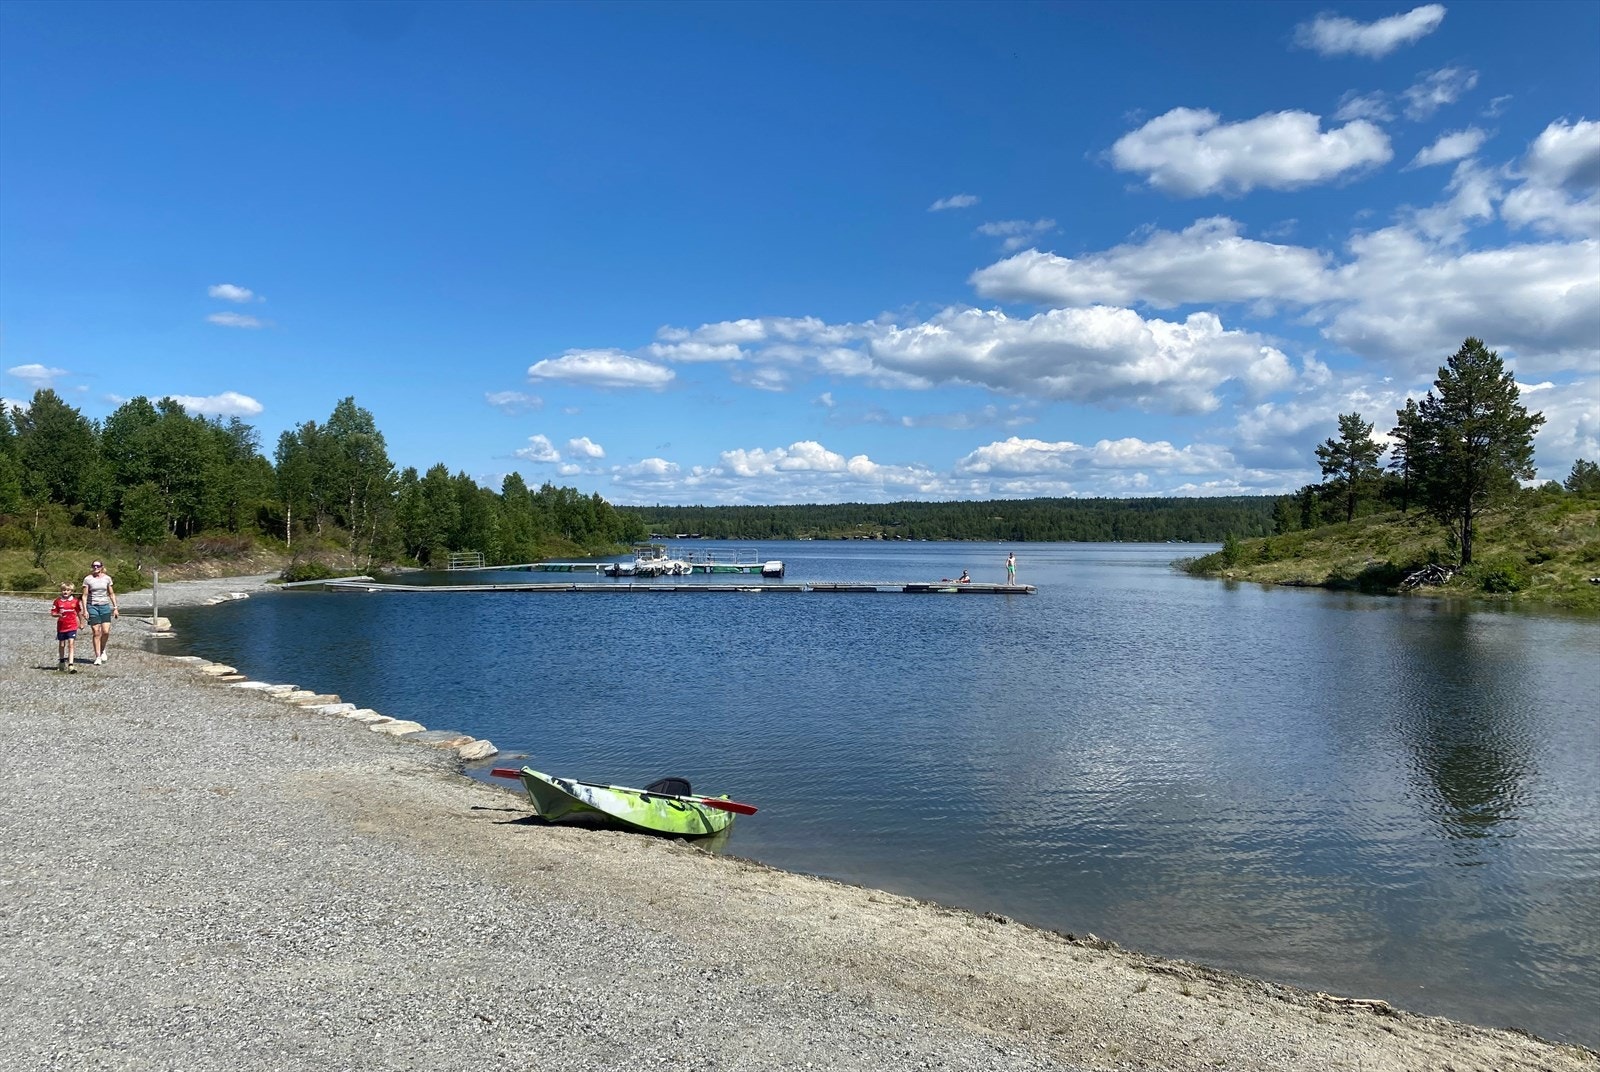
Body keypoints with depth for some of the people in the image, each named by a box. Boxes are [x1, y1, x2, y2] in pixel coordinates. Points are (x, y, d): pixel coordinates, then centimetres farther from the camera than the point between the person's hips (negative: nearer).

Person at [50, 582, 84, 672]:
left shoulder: (75, 601, 0)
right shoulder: (58, 601, -1)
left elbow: (79, 612, 12)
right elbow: (52, 613, -1)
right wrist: (58, 615, -22)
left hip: (72, 626, -1)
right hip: (61, 627, 2)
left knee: (71, 644, -12)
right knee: (62, 645, 15)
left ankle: (71, 665, -18)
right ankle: (61, 661, 36)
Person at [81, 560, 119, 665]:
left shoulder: (107, 578, 6)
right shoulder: (88, 579, 0)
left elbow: (111, 594, 12)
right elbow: (85, 595, 0)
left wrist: (115, 608, 8)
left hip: (105, 606, 2)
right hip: (92, 606, -2)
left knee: (106, 631, -7)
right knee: (96, 633, -3)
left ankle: (103, 650, 20)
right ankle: (98, 657, 4)